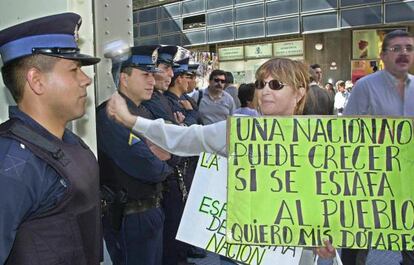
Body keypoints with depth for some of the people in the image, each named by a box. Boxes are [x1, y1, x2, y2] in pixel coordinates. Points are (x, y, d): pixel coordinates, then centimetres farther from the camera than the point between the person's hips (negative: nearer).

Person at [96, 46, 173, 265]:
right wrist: (164, 166, -5)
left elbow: (166, 153, 12)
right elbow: (150, 168, -27)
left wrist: (154, 156, -10)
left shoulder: (143, 112, 10)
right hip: (129, 216, -9)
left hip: (153, 209, 9)